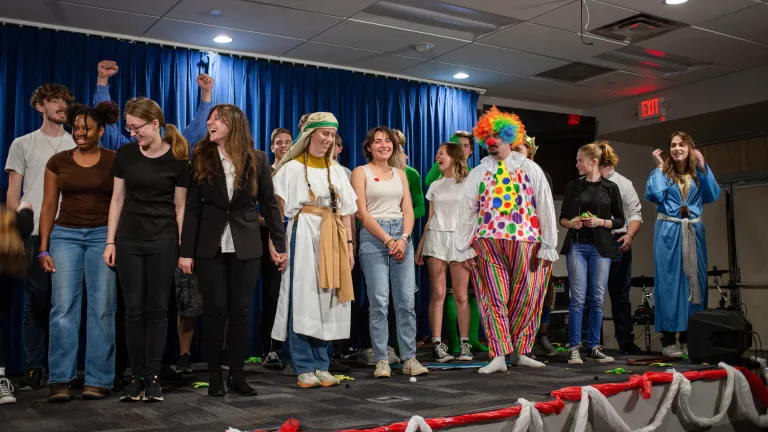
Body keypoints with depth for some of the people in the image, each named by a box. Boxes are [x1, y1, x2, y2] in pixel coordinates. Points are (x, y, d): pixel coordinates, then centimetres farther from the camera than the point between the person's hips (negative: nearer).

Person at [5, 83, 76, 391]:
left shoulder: (77, 146, 14)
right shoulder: (22, 144, 11)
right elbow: (13, 191, 8)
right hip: (35, 233, -1)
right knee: (36, 299, -1)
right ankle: (33, 368, 7)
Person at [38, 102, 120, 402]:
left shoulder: (115, 162, 2)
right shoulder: (58, 162, 8)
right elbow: (49, 206, 9)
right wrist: (43, 248, 3)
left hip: (103, 236, -2)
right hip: (65, 235, 2)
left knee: (101, 309, -1)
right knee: (63, 307, -4)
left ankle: (99, 380, 6)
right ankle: (60, 381, 2)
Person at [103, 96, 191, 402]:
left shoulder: (177, 159, -5)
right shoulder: (125, 154, 2)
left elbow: (180, 207, -1)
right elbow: (118, 199, 7)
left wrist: (184, 248, -3)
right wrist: (110, 241, 3)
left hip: (163, 242, -2)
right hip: (129, 240, 2)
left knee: (157, 309, 3)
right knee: (134, 309, 5)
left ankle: (152, 377, 11)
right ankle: (136, 377, 14)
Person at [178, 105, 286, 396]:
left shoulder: (257, 160, 0)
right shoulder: (201, 158, 0)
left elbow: (269, 204, 4)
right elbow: (192, 207, -1)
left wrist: (280, 244, 1)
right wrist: (186, 251, -6)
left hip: (246, 247, 0)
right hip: (210, 247, 0)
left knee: (241, 310, 4)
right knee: (214, 310, 3)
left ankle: (237, 374, 15)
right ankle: (215, 375, 15)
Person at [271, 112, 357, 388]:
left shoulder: (336, 170, 16)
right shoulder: (292, 168, 3)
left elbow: (346, 212, 14)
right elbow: (277, 209, -3)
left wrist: (349, 245, 8)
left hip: (332, 238, 5)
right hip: (303, 234, -4)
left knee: (327, 300, 5)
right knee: (303, 299, -6)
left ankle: (321, 365, 13)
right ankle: (304, 369, 0)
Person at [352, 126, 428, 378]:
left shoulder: (400, 174, 18)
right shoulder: (361, 172, 5)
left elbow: (408, 210, 11)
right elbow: (362, 213, -4)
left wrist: (403, 239, -7)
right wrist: (387, 240, -10)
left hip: (401, 237, 4)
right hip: (373, 237, -4)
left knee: (407, 300, -1)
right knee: (379, 302, -6)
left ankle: (409, 358, 5)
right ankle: (382, 360, 1)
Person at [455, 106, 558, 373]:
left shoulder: (530, 169, 9)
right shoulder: (477, 174, 11)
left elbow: (545, 208, 4)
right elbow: (466, 212, 8)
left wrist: (547, 245, -1)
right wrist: (463, 248, 1)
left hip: (526, 243, 0)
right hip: (488, 244, 0)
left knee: (525, 299, 4)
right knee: (494, 299, -4)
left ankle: (519, 352, 17)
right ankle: (499, 356, -3)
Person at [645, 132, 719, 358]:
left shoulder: (698, 173, 11)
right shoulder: (663, 172, 5)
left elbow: (713, 195, -3)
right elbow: (654, 195, -13)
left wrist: (703, 167, -3)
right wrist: (659, 167, -6)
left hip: (694, 232, 3)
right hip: (668, 231, -3)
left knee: (694, 281, 3)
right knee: (669, 282, -4)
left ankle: (689, 338, 12)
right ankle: (668, 339, -2)